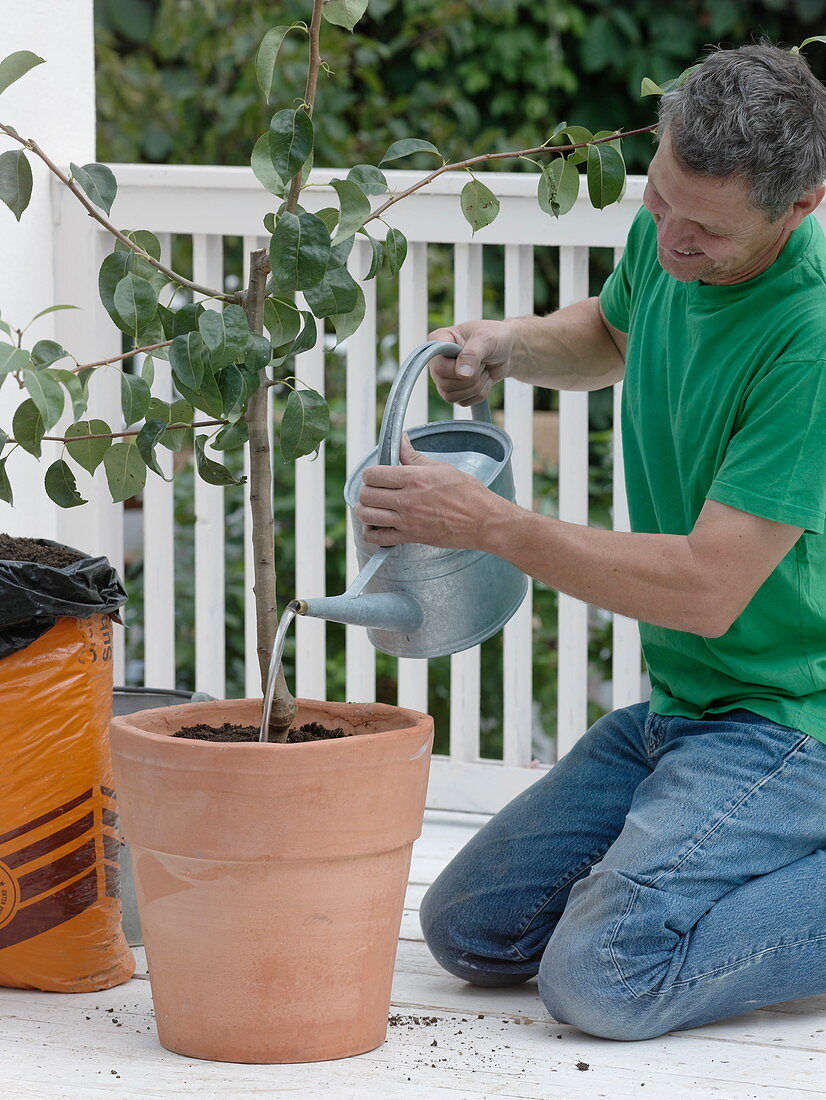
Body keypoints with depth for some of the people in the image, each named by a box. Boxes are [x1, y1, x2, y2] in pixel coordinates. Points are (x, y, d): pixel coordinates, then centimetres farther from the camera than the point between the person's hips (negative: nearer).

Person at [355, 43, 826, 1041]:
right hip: (674, 704, 9)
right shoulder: (667, 241, -1)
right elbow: (611, 334, 25)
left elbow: (708, 590, -27)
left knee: (605, 975, -25)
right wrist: (509, 345, 3)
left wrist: (489, 524, -22)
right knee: (471, 928, 8)